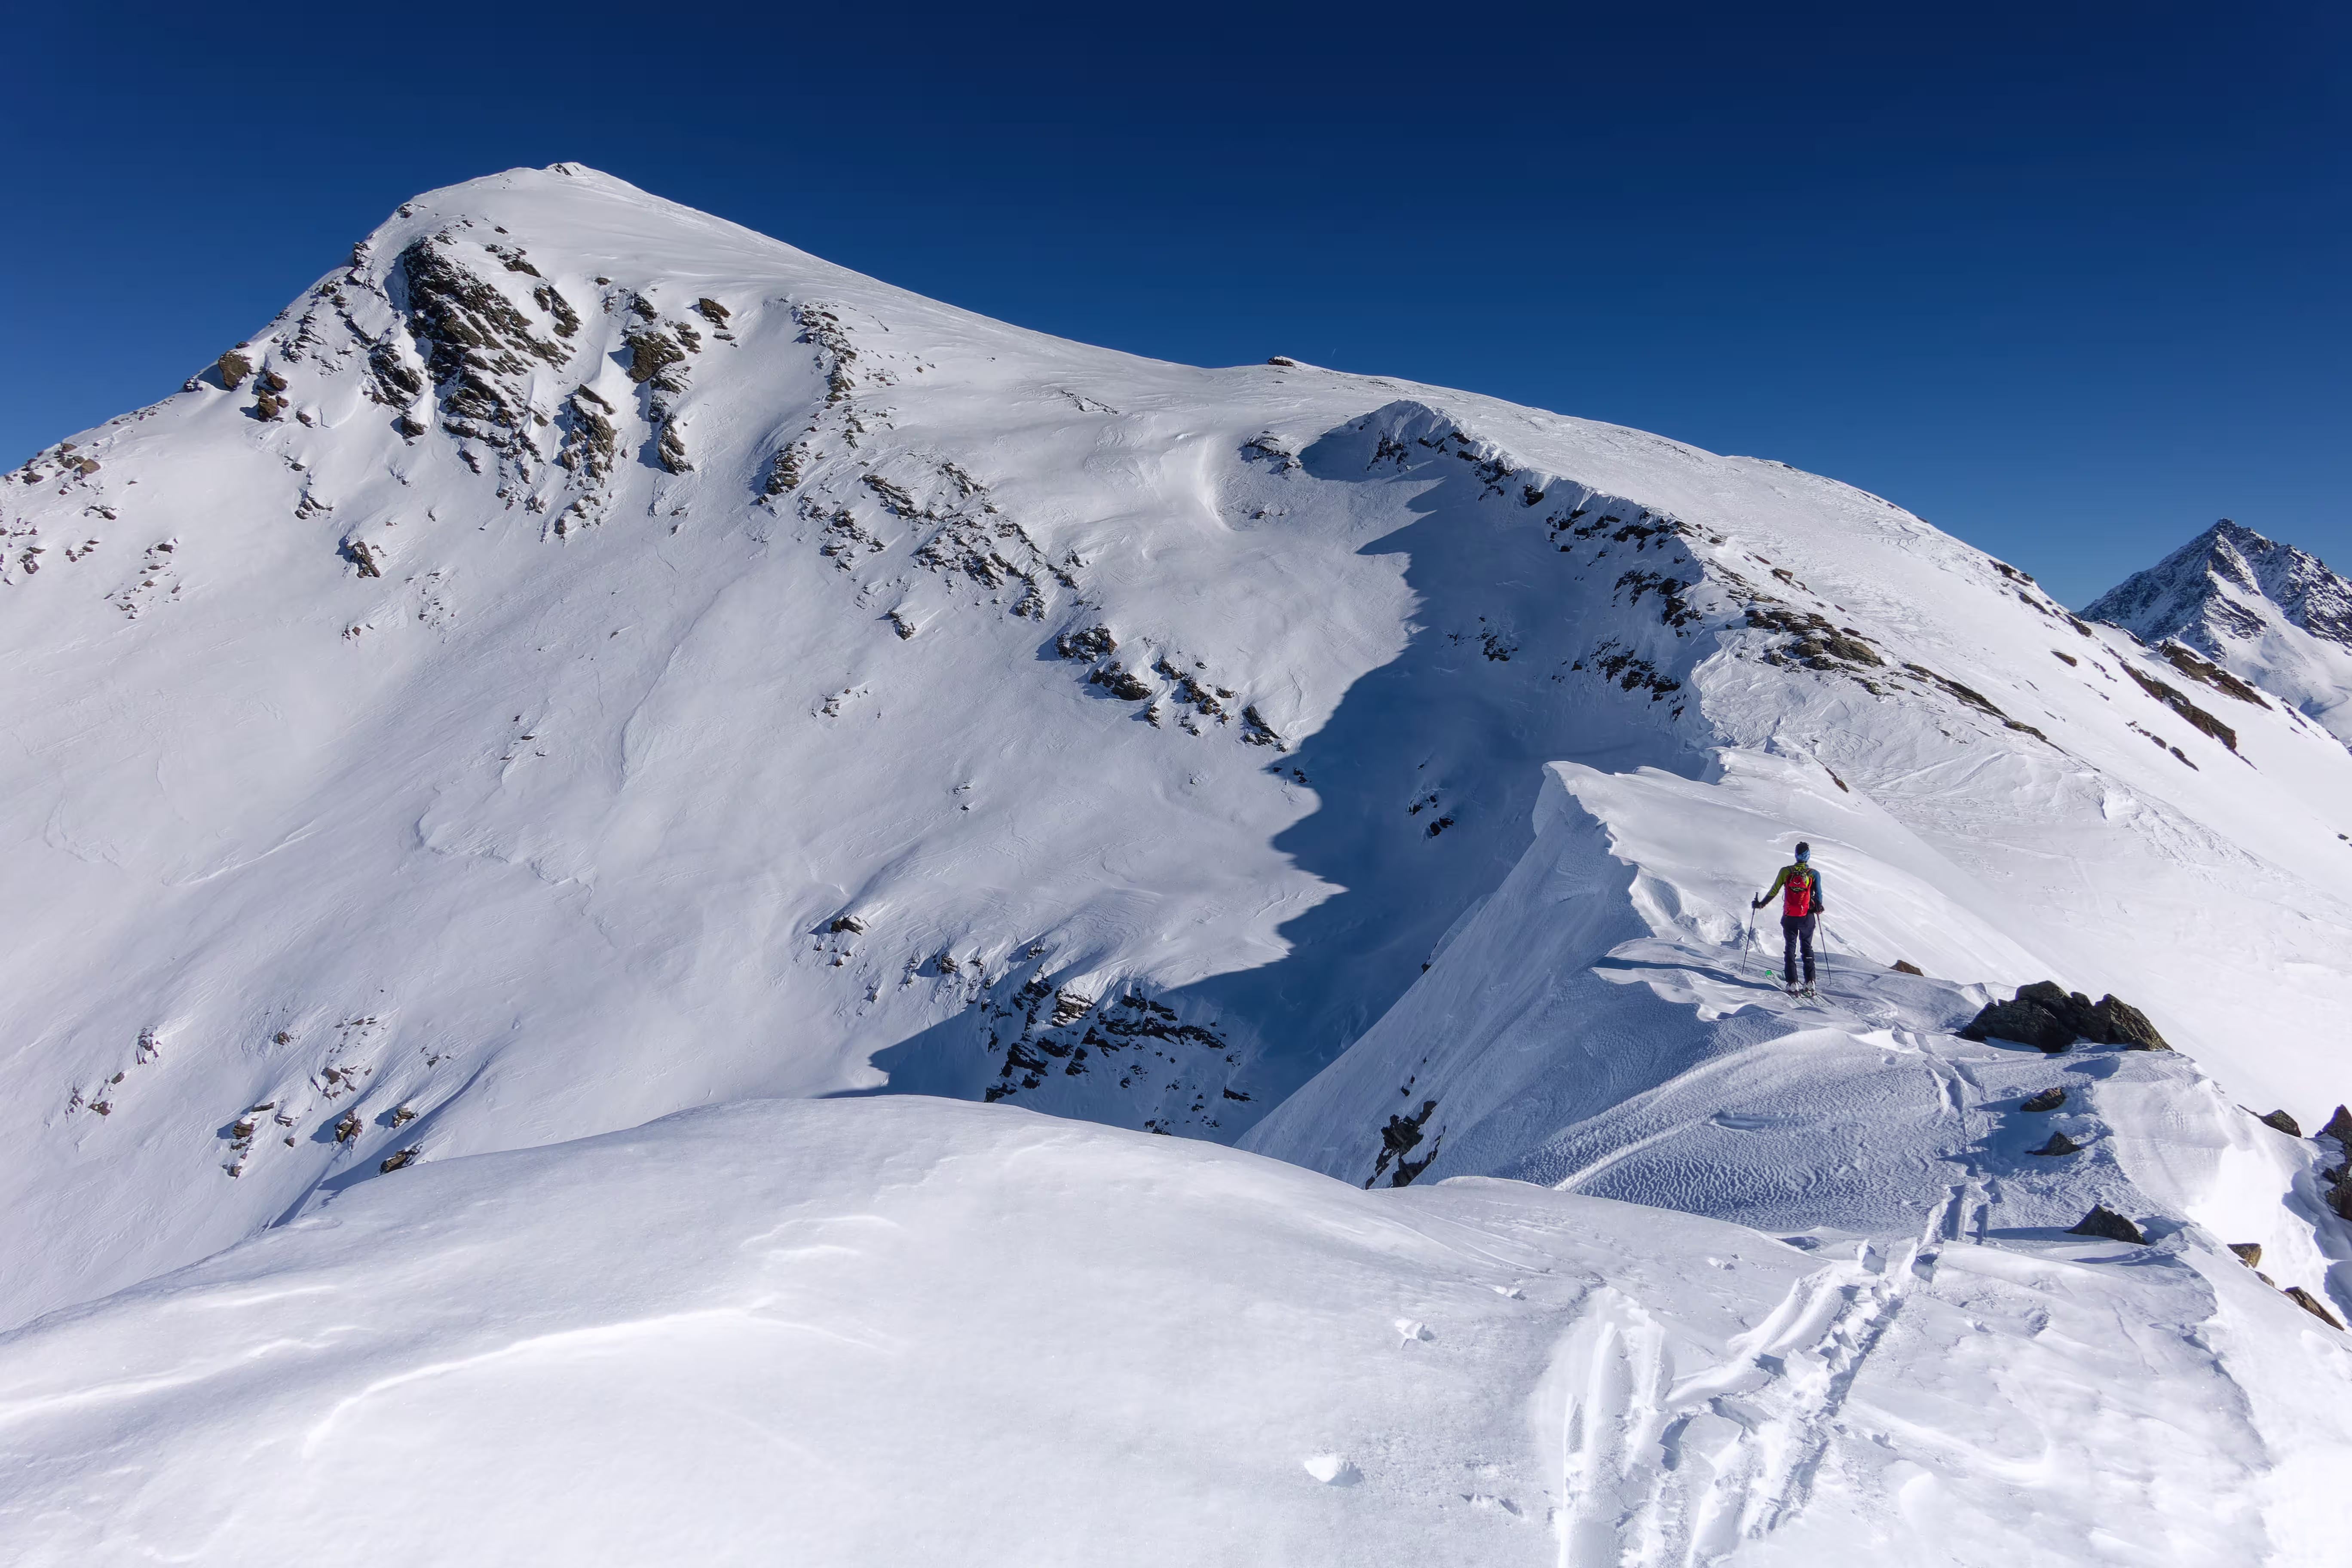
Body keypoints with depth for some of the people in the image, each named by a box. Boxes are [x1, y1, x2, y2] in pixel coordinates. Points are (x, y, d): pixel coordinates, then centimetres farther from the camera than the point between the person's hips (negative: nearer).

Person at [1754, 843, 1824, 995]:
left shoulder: (1786, 871, -4)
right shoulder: (1814, 874, -4)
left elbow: (1774, 891, -1)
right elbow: (1818, 895, -3)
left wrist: (1761, 904, 13)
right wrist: (1818, 908, 18)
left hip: (1789, 918, 0)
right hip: (1807, 918, 0)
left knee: (1790, 948, 7)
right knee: (1807, 948, 13)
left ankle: (1793, 984, -1)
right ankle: (1810, 983, 6)